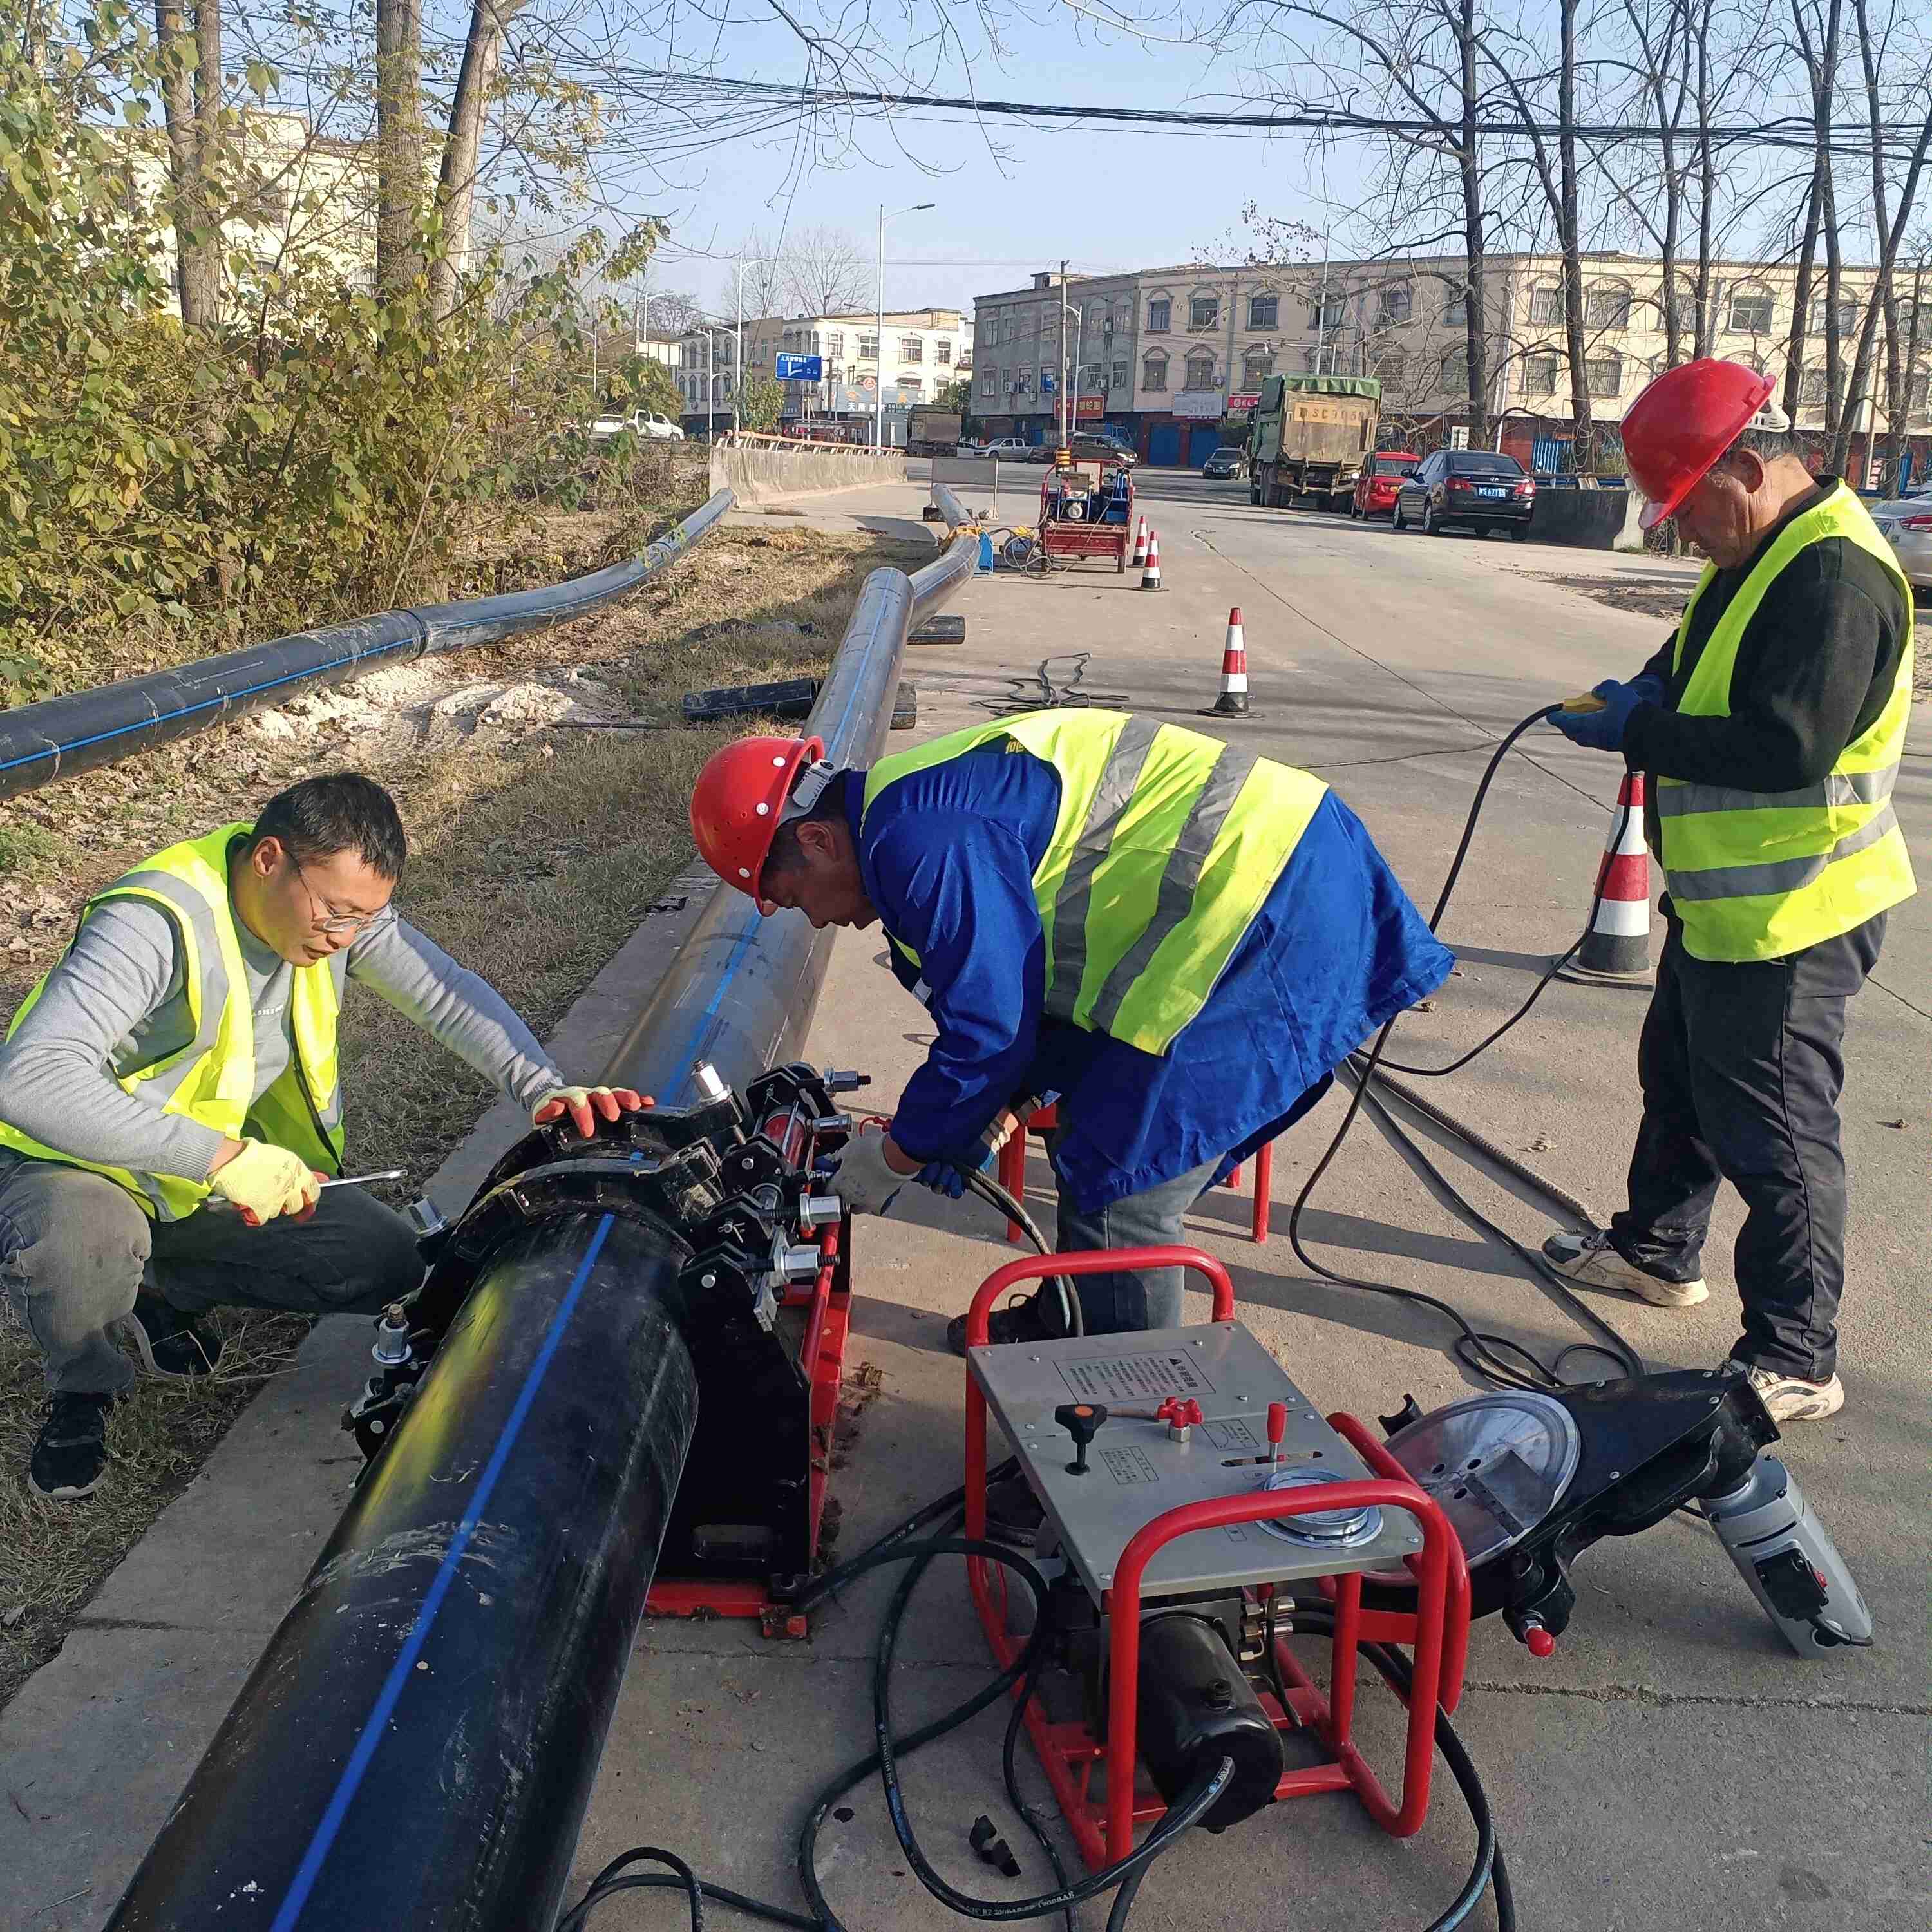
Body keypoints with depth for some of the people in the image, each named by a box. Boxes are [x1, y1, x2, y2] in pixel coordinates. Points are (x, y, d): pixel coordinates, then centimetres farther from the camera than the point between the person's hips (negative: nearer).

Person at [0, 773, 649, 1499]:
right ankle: (82, 1391, -3)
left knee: (391, 1267, -5)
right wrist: (219, 1156, -47)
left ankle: (163, 1287, 15)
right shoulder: (158, 923, -33)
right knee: (83, 1249, -40)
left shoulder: (336, 895, -12)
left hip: (208, 1179, 6)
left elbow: (447, 993, -9)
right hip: (73, 1164, -6)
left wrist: (545, 1088, -26)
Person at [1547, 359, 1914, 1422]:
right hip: (1724, 901, 11)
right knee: (1680, 1077, 24)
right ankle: (1657, 1250, 44)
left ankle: (1795, 1359, 9)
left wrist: (1639, 731, -21)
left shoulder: (1836, 574, -23)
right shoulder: (1761, 556, 10)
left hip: (1789, 917, -11)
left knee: (1772, 1132, -3)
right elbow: (1707, 660, 23)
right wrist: (1649, 690, 0)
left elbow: (1788, 745, -31)